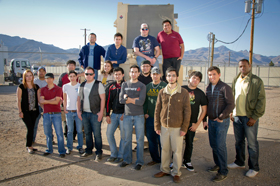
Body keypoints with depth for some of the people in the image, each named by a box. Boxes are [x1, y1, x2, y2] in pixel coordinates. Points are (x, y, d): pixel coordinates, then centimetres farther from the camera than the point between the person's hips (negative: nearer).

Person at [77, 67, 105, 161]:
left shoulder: (98, 84, -4)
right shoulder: (82, 85, 13)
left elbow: (102, 99, -8)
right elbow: (79, 99, 16)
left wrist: (101, 112, -13)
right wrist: (78, 111, 8)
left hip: (95, 114, -5)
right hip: (84, 113, 5)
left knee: (97, 134, -2)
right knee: (87, 133, 14)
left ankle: (99, 153, 10)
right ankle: (89, 150, 28)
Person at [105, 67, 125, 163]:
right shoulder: (111, 86, 10)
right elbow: (108, 101, 10)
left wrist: (125, 114, -12)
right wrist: (107, 115, 5)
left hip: (123, 114, -5)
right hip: (113, 114, 5)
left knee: (123, 135, 2)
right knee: (109, 133, 5)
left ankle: (120, 155, 16)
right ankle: (114, 154, 19)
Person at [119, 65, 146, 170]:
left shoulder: (142, 86, 0)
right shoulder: (124, 85, 8)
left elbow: (141, 102, -13)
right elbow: (121, 100, -3)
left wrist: (128, 99, -8)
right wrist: (135, 99, -10)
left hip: (139, 116, -2)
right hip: (127, 115, 2)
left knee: (140, 139, 3)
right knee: (127, 139, 11)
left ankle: (139, 162, 14)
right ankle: (127, 160, 25)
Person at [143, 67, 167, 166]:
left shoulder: (165, 86, -3)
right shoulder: (148, 86, 12)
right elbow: (145, 101, 15)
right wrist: (145, 112, 6)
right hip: (150, 117, 5)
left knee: (161, 139, -1)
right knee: (151, 139, 11)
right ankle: (155, 158, 26)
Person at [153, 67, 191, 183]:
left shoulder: (184, 93, -3)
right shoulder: (162, 92, 5)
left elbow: (187, 111, -3)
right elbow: (157, 110, 8)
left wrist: (184, 128, -7)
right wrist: (157, 126, 4)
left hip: (177, 128, -2)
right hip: (164, 127, 3)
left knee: (177, 151, 5)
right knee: (165, 149, 12)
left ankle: (176, 173, 22)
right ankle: (164, 170, 29)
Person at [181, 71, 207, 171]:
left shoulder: (200, 93, 3)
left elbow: (204, 109, 5)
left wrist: (197, 123, -1)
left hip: (192, 123, 2)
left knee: (189, 143, 11)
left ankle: (187, 161, 29)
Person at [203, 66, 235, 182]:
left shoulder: (225, 88, -11)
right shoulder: (208, 88, 9)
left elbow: (231, 105, -14)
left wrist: (221, 117, -16)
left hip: (222, 121, -6)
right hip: (211, 121, 6)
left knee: (220, 146, -3)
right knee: (213, 145, 13)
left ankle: (223, 172, 9)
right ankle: (218, 164, 32)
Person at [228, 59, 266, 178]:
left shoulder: (256, 81, -7)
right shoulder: (236, 80, 10)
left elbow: (261, 100, -8)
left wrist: (254, 117, -12)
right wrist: (232, 112, 10)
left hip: (249, 118, -5)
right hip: (237, 116, 5)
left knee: (252, 143, 4)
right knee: (239, 141, 16)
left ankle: (254, 168, 19)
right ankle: (239, 162, 32)